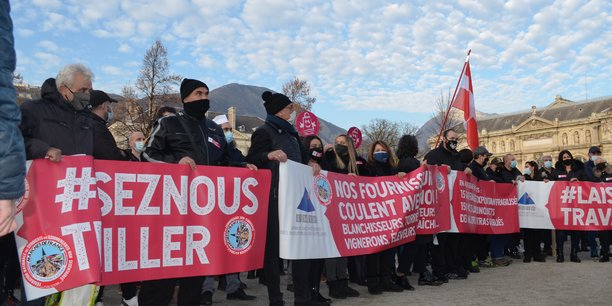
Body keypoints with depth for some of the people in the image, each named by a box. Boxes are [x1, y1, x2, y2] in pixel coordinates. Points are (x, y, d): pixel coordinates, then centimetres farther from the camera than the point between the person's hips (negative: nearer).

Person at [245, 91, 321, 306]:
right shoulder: (264, 131, -2)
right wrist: (269, 155, -28)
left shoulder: (290, 132, 20)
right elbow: (250, 160, -10)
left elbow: (302, 156, 25)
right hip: (275, 195, -8)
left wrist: (311, 163, 3)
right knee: (274, 245, -2)